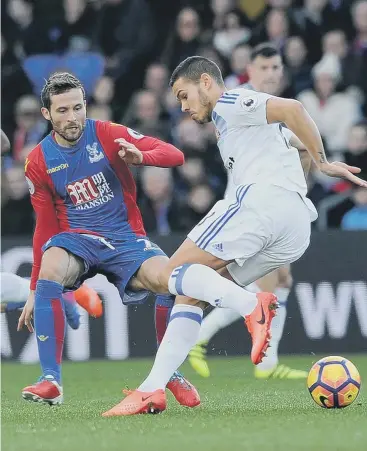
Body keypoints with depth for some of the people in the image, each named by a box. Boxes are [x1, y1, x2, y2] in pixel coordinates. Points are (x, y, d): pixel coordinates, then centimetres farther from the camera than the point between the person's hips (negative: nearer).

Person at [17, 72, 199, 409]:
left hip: (125, 237, -1)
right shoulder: (39, 162, 1)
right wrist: (34, 291, 8)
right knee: (50, 270, -35)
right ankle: (51, 381, -30)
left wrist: (141, 157, -33)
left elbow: (175, 155, -10)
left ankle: (172, 374, -4)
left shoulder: (107, 134, -5)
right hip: (77, 238, 1)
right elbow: (45, 228, 9)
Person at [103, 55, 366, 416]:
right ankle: (152, 390, 1)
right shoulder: (228, 124, 36)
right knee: (190, 294, 11)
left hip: (263, 199, -9)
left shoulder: (229, 105, 7)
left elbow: (290, 108, -9)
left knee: (173, 274, -9)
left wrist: (322, 163, -5)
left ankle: (251, 305, -32)